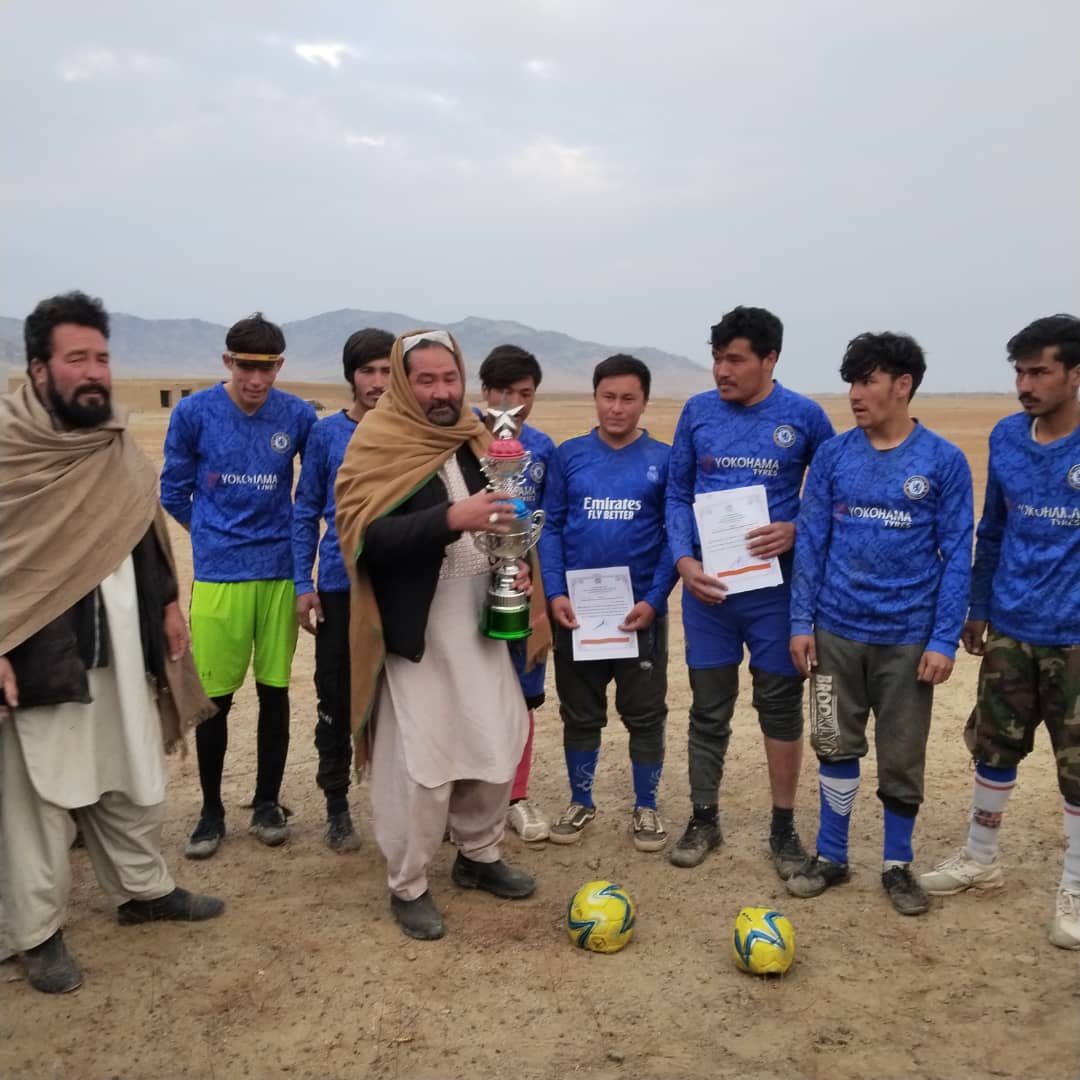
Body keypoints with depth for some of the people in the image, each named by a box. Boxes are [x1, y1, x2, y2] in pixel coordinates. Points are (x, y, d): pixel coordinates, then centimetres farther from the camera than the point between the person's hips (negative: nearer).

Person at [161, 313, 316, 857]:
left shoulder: (298, 416, -3)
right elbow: (174, 492, 6)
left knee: (275, 691, 8)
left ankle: (267, 803, 24)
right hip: (218, 573, -1)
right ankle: (211, 811, 20)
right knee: (215, 697, 3)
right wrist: (217, 536, 11)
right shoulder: (193, 413, -5)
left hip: (280, 572, 1)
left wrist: (290, 541, 9)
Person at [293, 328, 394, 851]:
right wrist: (303, 583, -3)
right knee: (336, 699, 7)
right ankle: (336, 804, 22)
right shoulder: (326, 433, 0)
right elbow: (306, 511, 3)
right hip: (339, 587, 0)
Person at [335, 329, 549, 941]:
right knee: (420, 762, -1)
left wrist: (517, 564, -1)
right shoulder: (378, 446, -10)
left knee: (499, 742, 13)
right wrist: (452, 519, -33)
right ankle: (408, 887, 19)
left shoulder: (476, 440, 10)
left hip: (481, 620, 6)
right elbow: (367, 537, -23)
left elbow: (502, 517, 19)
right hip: (416, 628, -6)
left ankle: (479, 856, 34)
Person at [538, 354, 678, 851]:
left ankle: (646, 808, 25)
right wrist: (554, 593, -10)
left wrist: (654, 600, -13)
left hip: (640, 610, -1)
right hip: (575, 609, 1)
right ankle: (580, 802, 29)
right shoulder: (569, 455, 2)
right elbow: (550, 527, 1)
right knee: (579, 713, 13)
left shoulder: (664, 459, -1)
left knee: (645, 714, 8)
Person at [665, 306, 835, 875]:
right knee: (708, 710, 10)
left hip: (776, 587, -1)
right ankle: (704, 820, 26)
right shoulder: (697, 411, 1)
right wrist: (684, 560, -9)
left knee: (781, 707, 8)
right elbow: (677, 493, 5)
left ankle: (783, 827, 25)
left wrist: (797, 531, -13)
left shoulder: (805, 416, -4)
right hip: (707, 585, 2)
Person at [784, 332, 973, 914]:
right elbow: (810, 542, 2)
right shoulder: (832, 455, 0)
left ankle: (897, 865, 28)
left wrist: (944, 640, -9)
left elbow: (956, 555, -4)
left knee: (902, 757, 10)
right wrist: (801, 622, -3)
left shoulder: (944, 462, -5)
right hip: (836, 630, 2)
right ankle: (830, 856, 27)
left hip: (908, 636, -1)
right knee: (836, 747, 11)